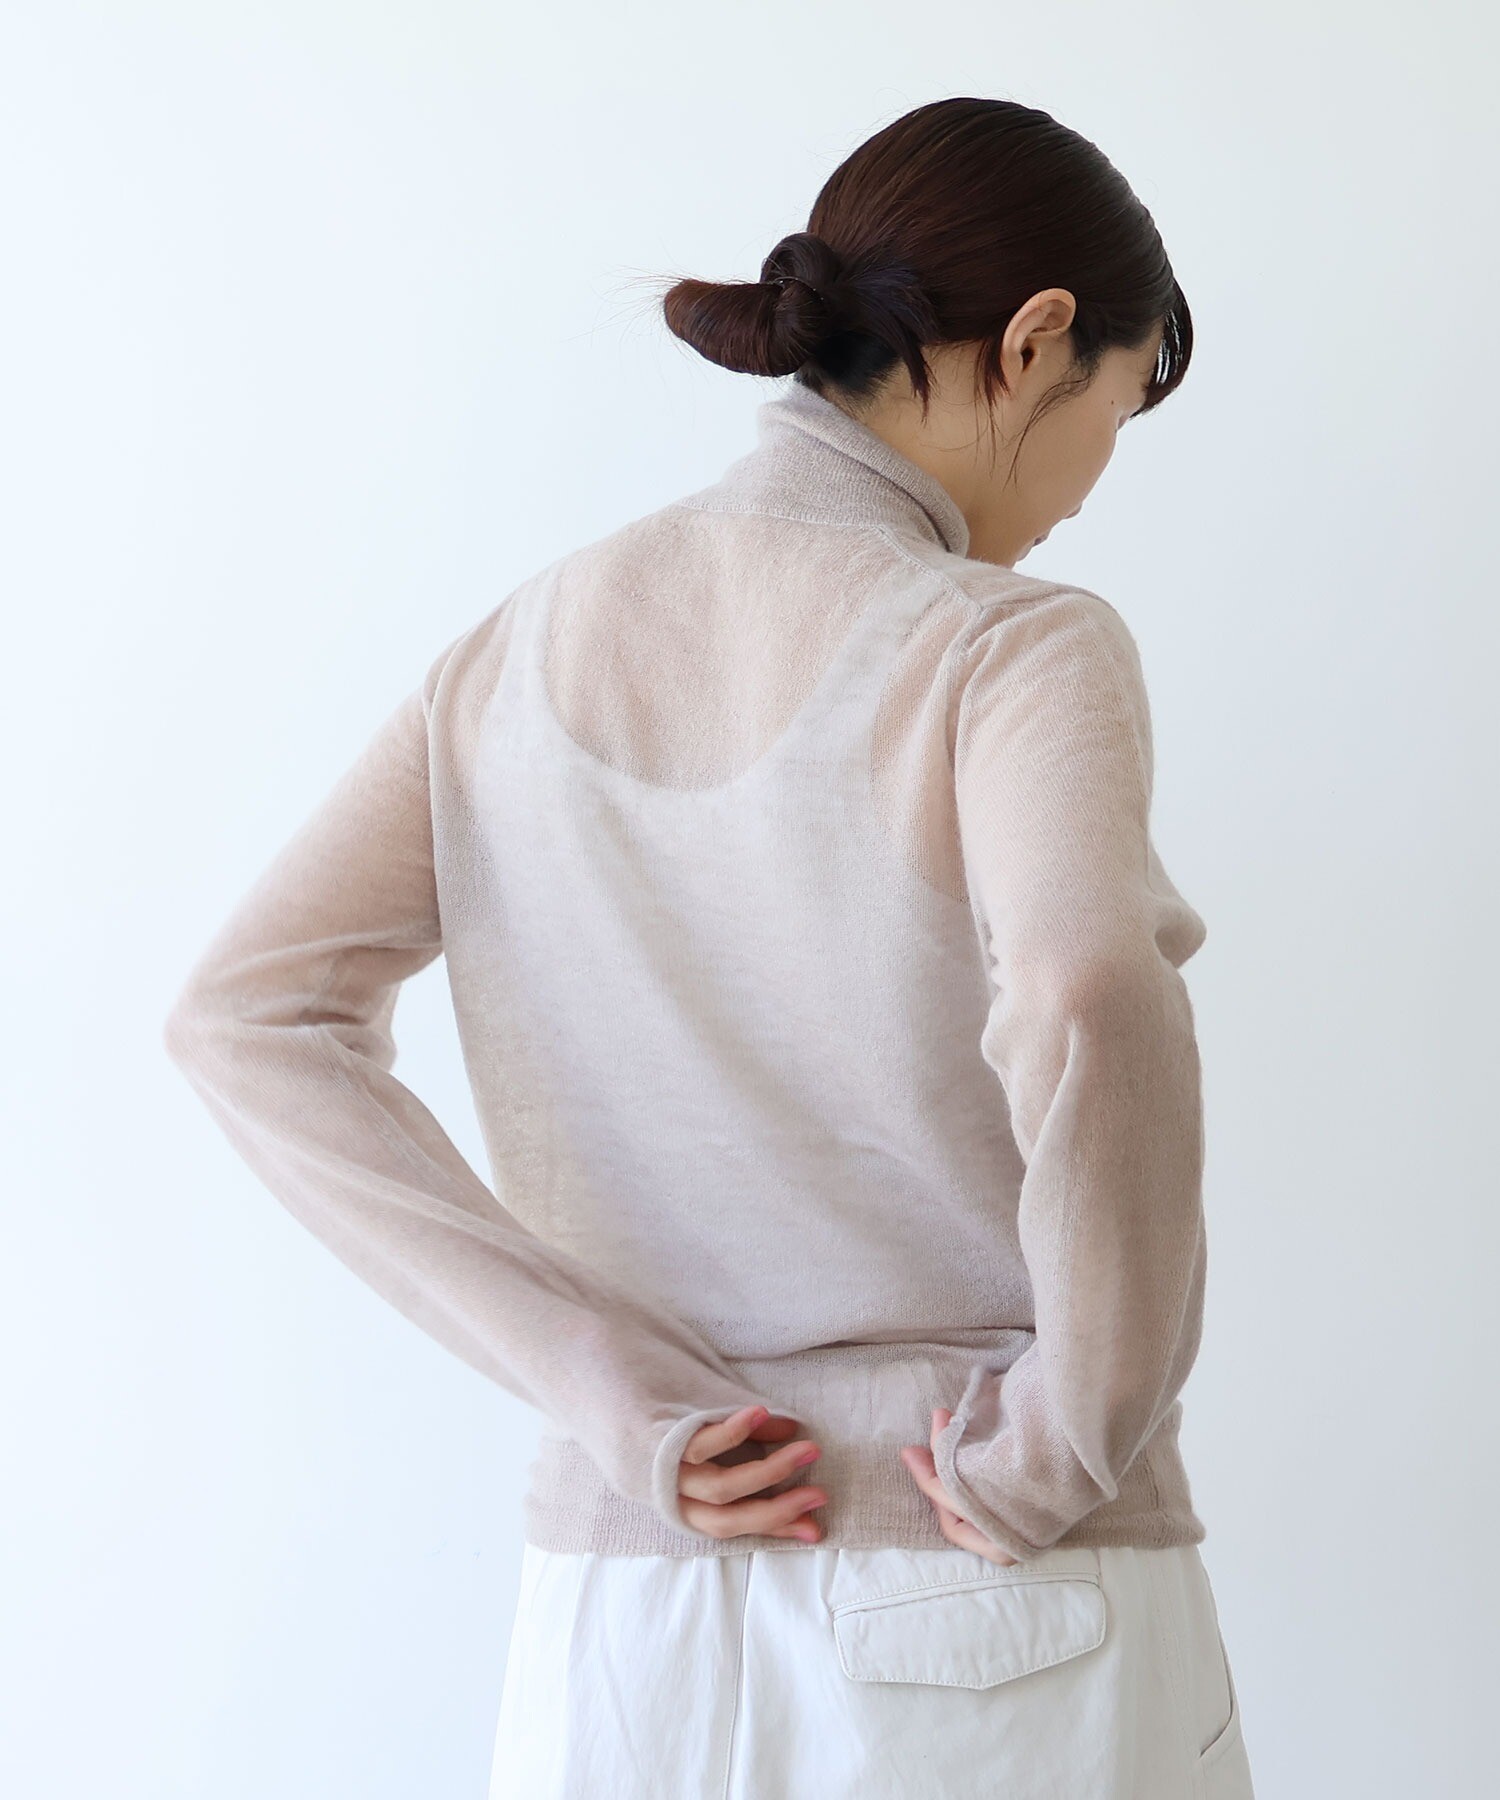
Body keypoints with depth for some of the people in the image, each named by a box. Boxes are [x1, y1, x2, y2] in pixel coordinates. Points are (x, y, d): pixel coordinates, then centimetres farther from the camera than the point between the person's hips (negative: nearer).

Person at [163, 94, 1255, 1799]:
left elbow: (249, 1016, -4)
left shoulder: (532, 646, 3)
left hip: (628, 1605, 5)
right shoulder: (1009, 651, -13)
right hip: (997, 1644, -4)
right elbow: (1089, 1010, -31)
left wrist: (616, 1392, -6)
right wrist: (1067, 1443, -16)